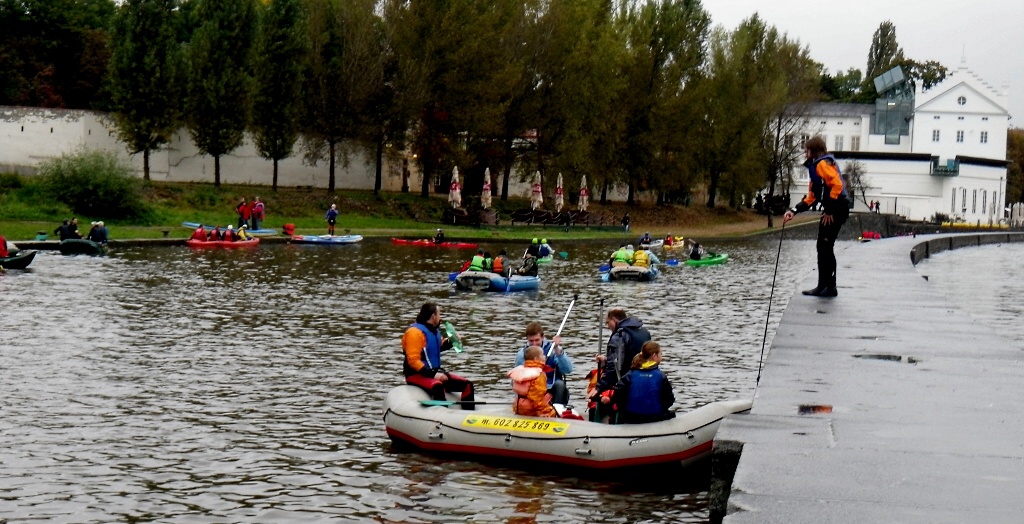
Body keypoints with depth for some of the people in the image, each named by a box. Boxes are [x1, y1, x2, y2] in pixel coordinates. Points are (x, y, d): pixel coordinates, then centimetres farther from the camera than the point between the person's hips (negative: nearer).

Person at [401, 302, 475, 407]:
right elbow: (413, 360, -20)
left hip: (435, 372, 9)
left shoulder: (433, 330, 13)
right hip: (417, 375, -9)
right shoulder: (415, 332, -14)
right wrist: (432, 374, -26)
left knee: (467, 385, 1)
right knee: (438, 386, -39)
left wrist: (450, 341, 13)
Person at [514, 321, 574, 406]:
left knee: (559, 384, -30)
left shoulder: (552, 348, -2)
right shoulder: (522, 354, 1)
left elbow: (568, 370, -15)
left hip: (553, 391, 1)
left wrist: (557, 350, -24)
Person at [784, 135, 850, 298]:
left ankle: (828, 287, -3)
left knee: (824, 247, -7)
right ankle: (825, 286, 16)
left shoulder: (823, 163, -8)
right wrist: (794, 211, 12)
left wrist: (829, 210, -20)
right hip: (831, 210, 10)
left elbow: (837, 185, -21)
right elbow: (811, 197, 22)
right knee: (823, 248, 12)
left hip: (836, 209, -10)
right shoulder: (816, 167, 23)